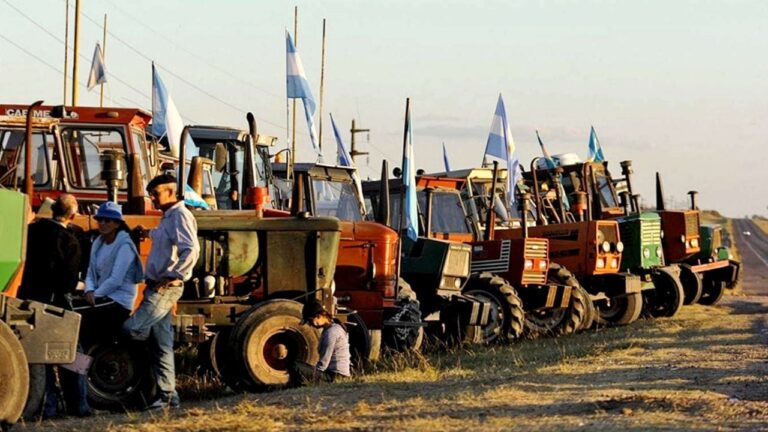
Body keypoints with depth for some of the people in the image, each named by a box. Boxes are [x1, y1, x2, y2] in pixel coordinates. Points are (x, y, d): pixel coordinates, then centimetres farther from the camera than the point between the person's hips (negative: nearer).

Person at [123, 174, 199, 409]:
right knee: (162, 344, 9)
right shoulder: (167, 217, 19)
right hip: (157, 287, 10)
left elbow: (191, 251, -24)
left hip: (165, 289, -10)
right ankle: (168, 395, 11)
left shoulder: (180, 216, -12)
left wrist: (170, 278, -22)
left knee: (131, 329, -13)